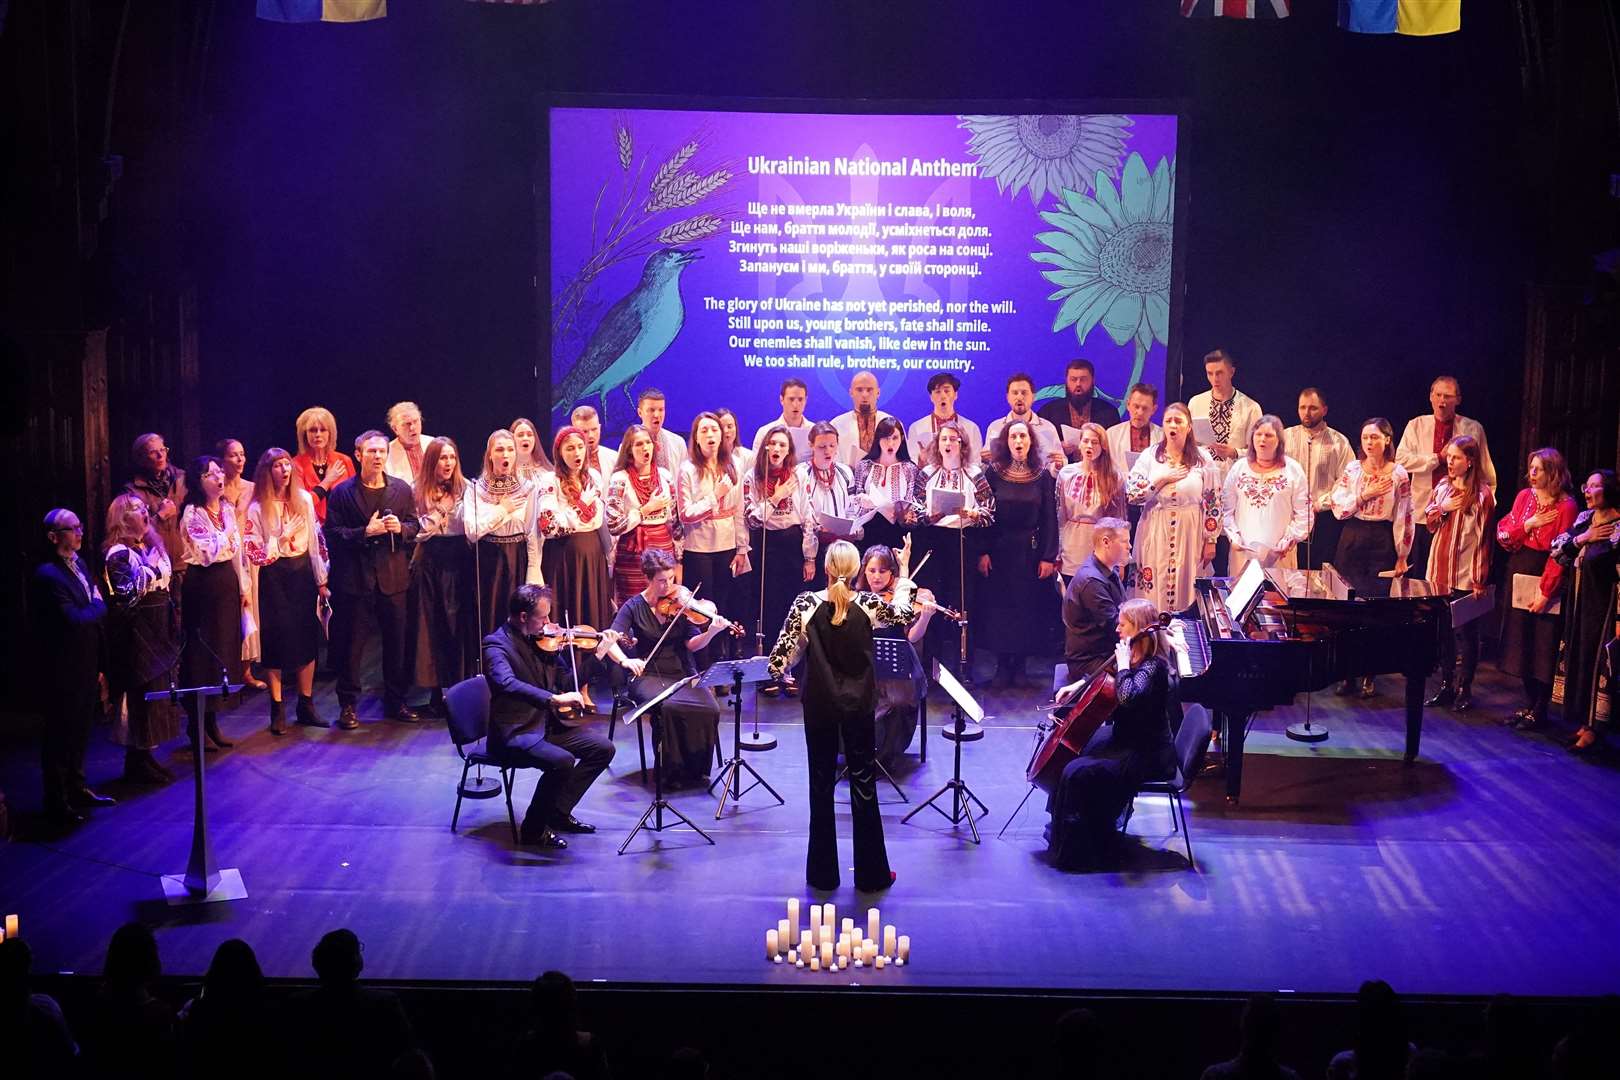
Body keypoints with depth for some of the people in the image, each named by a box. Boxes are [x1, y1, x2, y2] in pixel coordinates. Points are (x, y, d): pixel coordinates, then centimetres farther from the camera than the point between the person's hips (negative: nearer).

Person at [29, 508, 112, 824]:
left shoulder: (79, 564, 7)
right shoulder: (47, 575, -20)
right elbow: (74, 620, -27)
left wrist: (100, 667, 9)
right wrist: (98, 606, -8)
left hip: (85, 670, 8)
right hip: (62, 675, -8)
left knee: (79, 733, 21)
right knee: (60, 737, 5)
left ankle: (77, 789, 36)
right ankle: (57, 804, 18)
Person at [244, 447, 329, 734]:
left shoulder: (304, 499, 4)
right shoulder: (257, 508, -6)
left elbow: (315, 541, 7)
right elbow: (255, 554, -9)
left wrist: (321, 581, 7)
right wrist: (283, 537, -21)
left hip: (302, 573, 3)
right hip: (274, 578, -3)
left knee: (307, 638, 6)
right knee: (277, 642, 0)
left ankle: (306, 705, 18)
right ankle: (277, 710, 9)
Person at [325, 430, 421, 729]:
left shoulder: (402, 489, 8)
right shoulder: (343, 492, 0)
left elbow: (414, 526, 9)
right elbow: (333, 533, -5)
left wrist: (400, 528, -12)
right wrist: (365, 532, -17)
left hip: (393, 576, 2)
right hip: (355, 578, -2)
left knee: (396, 642, 8)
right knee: (351, 643, 2)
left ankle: (396, 701, 20)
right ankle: (348, 704, 11)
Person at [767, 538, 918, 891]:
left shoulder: (805, 603, -13)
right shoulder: (868, 604, -11)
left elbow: (781, 656, -13)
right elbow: (904, 614, 10)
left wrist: (781, 670, 9)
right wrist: (904, 570, 18)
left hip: (819, 705, 0)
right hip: (858, 705, 0)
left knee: (821, 783, 11)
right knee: (863, 782, 9)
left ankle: (823, 873, 19)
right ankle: (871, 873, 16)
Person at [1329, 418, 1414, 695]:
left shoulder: (1399, 475, -2)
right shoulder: (1352, 469, 3)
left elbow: (1404, 518, -1)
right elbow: (1338, 508, 0)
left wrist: (1402, 556, -1)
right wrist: (1364, 495, -11)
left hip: (1382, 543, -2)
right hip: (1352, 540, 2)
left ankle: (1369, 675, 9)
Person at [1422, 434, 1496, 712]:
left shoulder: (1482, 494, -10)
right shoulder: (1443, 487, 7)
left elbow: (1483, 539, -11)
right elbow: (1429, 523, 15)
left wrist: (1480, 581, -13)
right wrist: (1442, 509, -8)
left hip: (1466, 577, -6)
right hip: (1441, 572, 6)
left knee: (1466, 635, 4)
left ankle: (1464, 690, 13)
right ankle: (1446, 686, 21)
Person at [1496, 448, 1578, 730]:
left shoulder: (1566, 506, -12)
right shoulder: (1524, 496, 5)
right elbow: (1504, 536, 5)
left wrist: (1545, 592, -18)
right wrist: (1527, 524, -13)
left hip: (1546, 578, -6)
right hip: (1519, 574, 6)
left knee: (1543, 647, 1)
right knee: (1522, 643, 12)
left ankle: (1539, 710, 10)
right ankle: (1529, 704, 23)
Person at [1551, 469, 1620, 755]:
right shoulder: (1584, 519, 8)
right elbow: (1557, 551, 6)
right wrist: (1582, 538, -11)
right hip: (1578, 600, 7)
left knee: (1593, 662, -3)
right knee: (1576, 660, 10)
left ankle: (1591, 729, 4)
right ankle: (1582, 722, 19)